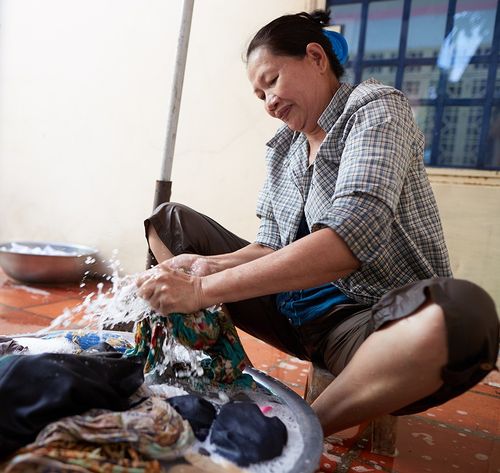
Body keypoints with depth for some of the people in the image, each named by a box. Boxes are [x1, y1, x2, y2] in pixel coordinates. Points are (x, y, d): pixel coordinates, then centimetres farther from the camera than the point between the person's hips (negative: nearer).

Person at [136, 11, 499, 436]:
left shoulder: (374, 107, -9)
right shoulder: (283, 149, 11)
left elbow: (351, 237, -26)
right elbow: (273, 248, 8)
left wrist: (205, 289, -30)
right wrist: (211, 264, -14)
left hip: (373, 318, -6)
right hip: (294, 311, 7)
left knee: (463, 313, -41)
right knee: (169, 221, 9)